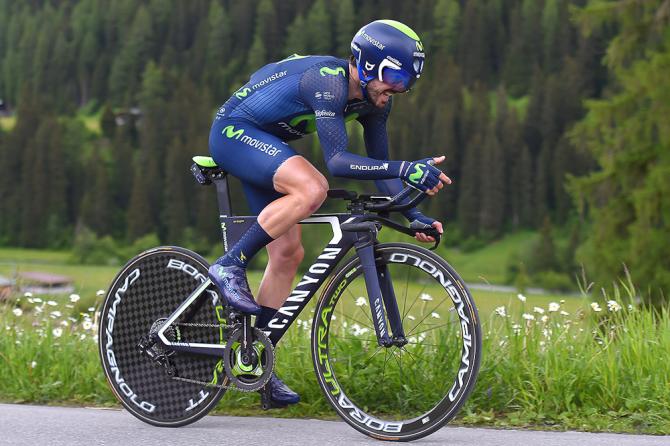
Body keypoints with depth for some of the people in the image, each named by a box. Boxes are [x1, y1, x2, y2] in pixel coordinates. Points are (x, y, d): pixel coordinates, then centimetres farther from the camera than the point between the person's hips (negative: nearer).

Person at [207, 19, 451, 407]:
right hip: (234, 132, -9)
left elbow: (379, 167, 4)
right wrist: (405, 170, -48)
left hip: (265, 145, 9)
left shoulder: (375, 101, -3)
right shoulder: (328, 81, -30)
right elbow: (338, 161, -38)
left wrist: (413, 215, -7)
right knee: (312, 188, -34)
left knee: (288, 253, 2)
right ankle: (230, 267, -22)